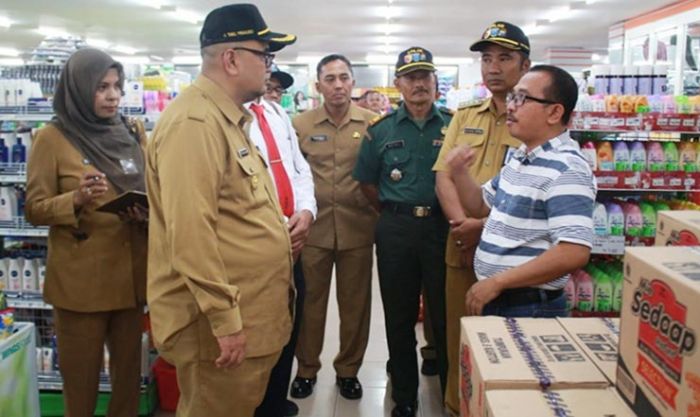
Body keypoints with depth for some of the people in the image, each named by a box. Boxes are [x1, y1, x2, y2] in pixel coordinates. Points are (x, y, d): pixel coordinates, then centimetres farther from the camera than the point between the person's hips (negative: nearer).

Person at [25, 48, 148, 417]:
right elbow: (35, 210, -5)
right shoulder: (52, 138, -6)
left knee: (129, 366, 15)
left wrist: (147, 209, -9)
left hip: (131, 270, 4)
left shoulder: (133, 132, 7)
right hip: (80, 277, -4)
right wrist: (76, 200, -23)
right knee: (81, 373, 9)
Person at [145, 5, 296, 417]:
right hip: (223, 323, -10)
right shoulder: (194, 121, -20)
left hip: (250, 315, 10)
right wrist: (224, 319, -24)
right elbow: (190, 232, -27)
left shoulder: (229, 119, 14)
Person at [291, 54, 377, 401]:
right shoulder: (300, 124, 3)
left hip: (357, 228, 0)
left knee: (355, 302, 10)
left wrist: (376, 210, -5)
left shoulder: (371, 122, 1)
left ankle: (348, 369, 28)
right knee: (310, 300, 10)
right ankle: (306, 368, 27)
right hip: (313, 227, 0)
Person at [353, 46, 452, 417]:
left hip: (443, 227, -1)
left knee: (445, 315, 7)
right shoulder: (381, 130, 4)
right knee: (399, 317, 10)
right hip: (395, 230, 1)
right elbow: (367, 182, 10)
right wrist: (394, 213, 8)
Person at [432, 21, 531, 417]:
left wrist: (486, 227, -20)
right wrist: (463, 224, -13)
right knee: (459, 336, 15)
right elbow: (444, 177, 3)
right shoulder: (464, 118, 11)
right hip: (462, 248, 5)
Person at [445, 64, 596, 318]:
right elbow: (481, 206, 20)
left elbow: (574, 253, -29)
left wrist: (496, 282, -24)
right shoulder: (520, 158, 9)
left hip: (530, 308, -9)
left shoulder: (566, 170, -20)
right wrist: (460, 173, 0)